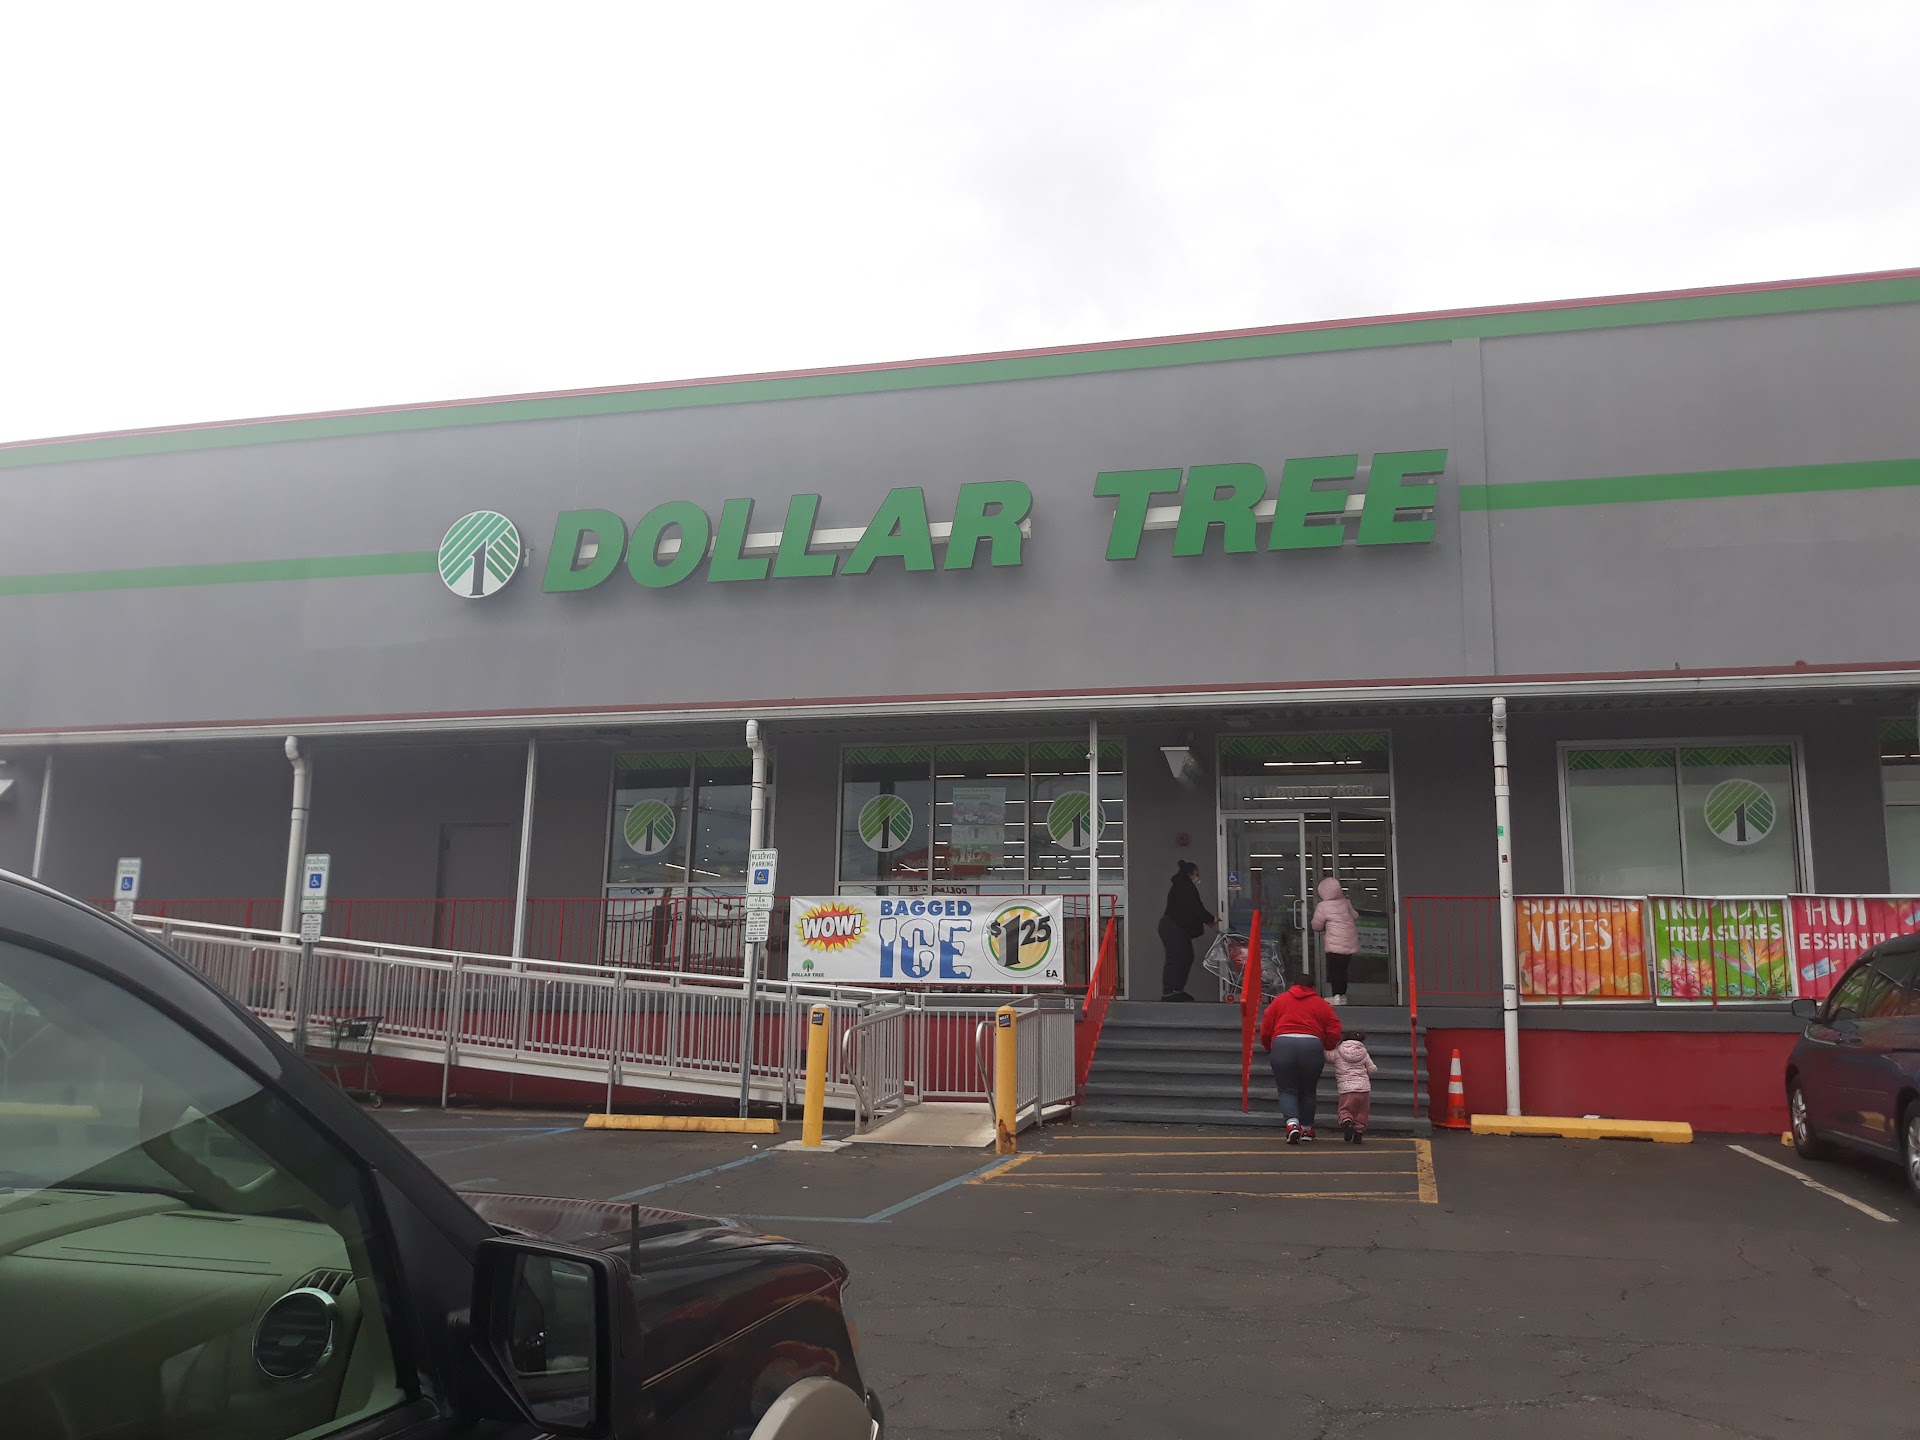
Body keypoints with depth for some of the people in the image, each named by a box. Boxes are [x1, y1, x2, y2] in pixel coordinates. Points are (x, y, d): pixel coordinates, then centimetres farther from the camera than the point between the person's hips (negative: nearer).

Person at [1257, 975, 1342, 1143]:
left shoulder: (1280, 1000, 16)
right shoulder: (1321, 1004, 16)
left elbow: (1265, 1028, 12)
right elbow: (1335, 1032, 7)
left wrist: (1268, 1048, 26)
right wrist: (1326, 1049, 23)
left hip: (1282, 1045, -1)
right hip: (1312, 1045, 1)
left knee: (1287, 1090, 9)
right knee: (1307, 1091, 19)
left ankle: (1292, 1122, -13)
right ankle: (1307, 1129, 25)